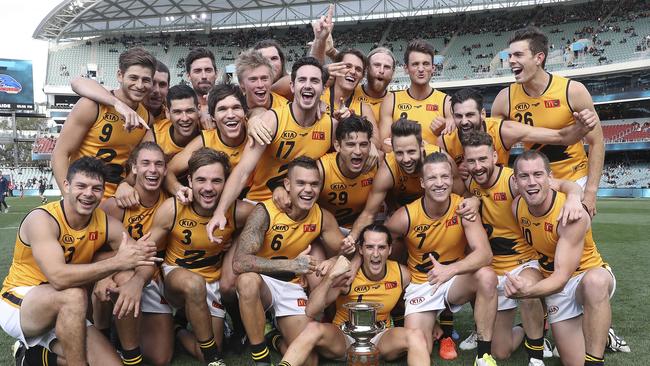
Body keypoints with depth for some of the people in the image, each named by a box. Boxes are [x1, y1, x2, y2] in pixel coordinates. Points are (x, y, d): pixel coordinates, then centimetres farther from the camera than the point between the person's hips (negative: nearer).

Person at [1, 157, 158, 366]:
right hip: (19, 304, -6)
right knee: (73, 295, -35)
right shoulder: (42, 219, -23)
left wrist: (136, 283, -31)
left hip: (66, 315, 6)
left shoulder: (105, 224, -7)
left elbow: (145, 259, -8)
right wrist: (117, 262, -36)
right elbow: (58, 278, -36)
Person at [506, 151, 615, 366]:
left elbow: (562, 277, -35)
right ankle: (598, 334, 32)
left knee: (595, 281, -43)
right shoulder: (517, 207, -12)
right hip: (553, 284, 5)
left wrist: (529, 291, -54)